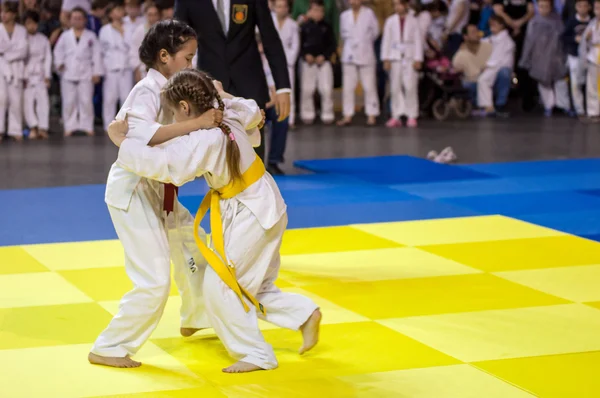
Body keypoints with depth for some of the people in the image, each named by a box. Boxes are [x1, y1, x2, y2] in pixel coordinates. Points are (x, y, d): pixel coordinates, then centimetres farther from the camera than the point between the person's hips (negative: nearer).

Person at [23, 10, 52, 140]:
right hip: (26, 74, -2)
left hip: (40, 74, 2)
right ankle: (33, 127, -8)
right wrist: (22, 77, -8)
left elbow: (48, 57, 9)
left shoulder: (43, 39, 7)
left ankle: (43, 128, -5)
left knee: (43, 100, -6)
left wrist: (47, 76, 4)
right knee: (28, 101, -8)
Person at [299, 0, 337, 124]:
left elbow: (332, 44, 4)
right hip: (308, 61, 0)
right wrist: (306, 55, -11)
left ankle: (327, 114, 6)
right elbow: (299, 43, 3)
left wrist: (324, 56, -8)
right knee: (307, 89, 2)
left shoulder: (327, 27, 3)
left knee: (327, 89, -4)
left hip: (323, 61, 0)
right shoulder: (305, 26, 1)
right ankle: (307, 114, 15)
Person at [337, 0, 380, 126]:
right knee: (348, 86, 2)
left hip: (366, 55, -3)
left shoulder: (369, 13, -1)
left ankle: (371, 115, 1)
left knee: (369, 86, -4)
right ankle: (348, 115, 7)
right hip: (349, 55, 3)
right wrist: (351, 43, 9)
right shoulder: (344, 15, 7)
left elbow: (375, 31, 4)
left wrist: (365, 42, 8)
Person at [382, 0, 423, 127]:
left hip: (410, 58, -1)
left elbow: (418, 40, 3)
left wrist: (418, 59, -3)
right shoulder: (390, 21, 7)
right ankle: (396, 116, 4)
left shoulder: (413, 21, 4)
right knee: (395, 88, 0)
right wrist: (386, 59, -1)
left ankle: (412, 116, -2)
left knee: (410, 87, -7)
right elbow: (386, 40, 6)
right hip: (395, 57, 2)